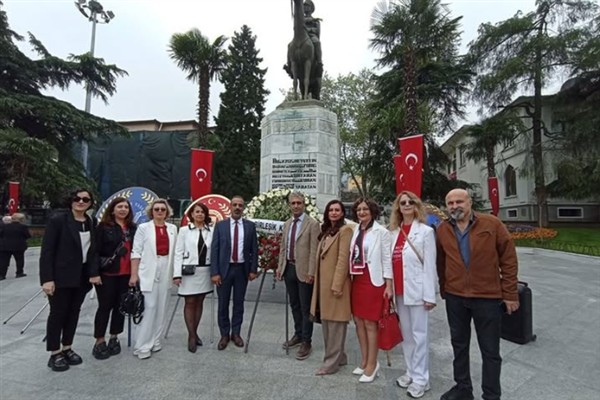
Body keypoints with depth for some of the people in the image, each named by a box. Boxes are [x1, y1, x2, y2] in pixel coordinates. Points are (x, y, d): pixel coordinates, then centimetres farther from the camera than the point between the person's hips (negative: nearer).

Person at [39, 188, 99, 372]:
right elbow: (46, 250, -13)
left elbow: (94, 249, 7)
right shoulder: (58, 220, -10)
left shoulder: (92, 222, 5)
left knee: (73, 312, 13)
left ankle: (67, 348, 28)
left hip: (82, 276, 5)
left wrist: (94, 272, -4)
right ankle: (54, 354, 19)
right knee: (58, 313, 5)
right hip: (60, 276, -5)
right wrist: (47, 278, -18)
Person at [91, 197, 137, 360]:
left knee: (120, 306, 11)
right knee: (105, 306, 4)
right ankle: (99, 342, 17)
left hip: (126, 274, 4)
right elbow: (95, 250, -6)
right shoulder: (103, 226, -4)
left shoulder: (132, 228, 7)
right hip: (107, 273, -4)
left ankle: (114, 338, 25)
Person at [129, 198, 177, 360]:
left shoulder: (172, 228, 8)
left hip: (166, 271, 4)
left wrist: (176, 272, 5)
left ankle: (154, 340, 22)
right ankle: (142, 345, 6)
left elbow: (174, 251, 9)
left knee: (161, 307, 9)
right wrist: (134, 274, -9)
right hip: (148, 271, -4)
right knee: (148, 307, -5)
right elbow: (136, 252, -4)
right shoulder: (143, 227, -1)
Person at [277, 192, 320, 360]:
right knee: (294, 305, 17)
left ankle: (306, 342, 14)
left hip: (303, 270, -6)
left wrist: (311, 272, -17)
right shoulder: (287, 224, 12)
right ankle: (298, 335, 33)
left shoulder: (312, 224, -10)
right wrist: (280, 267, 10)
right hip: (289, 268, 7)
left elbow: (314, 250, -14)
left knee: (305, 307, 2)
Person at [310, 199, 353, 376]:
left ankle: (332, 361, 12)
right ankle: (339, 356, 30)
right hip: (323, 281, 9)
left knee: (335, 322, 1)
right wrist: (317, 281, 13)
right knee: (326, 321, 16)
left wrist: (337, 284, -21)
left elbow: (343, 259, -17)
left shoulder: (345, 230, -11)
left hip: (335, 282, -9)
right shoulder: (326, 231, 16)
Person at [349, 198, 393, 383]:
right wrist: (350, 278, 10)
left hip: (373, 281, -6)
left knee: (370, 323, 4)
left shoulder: (381, 232, -9)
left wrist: (389, 285, -10)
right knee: (359, 321, 13)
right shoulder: (355, 230, 7)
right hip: (357, 280, 6)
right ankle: (364, 361, 30)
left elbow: (387, 259, -9)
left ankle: (372, 364, 21)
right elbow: (352, 255, 10)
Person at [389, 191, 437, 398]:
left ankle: (420, 378, 18)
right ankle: (411, 371, 32)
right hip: (399, 291, 6)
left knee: (419, 334, 5)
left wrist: (429, 295, -11)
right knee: (406, 333, 17)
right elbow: (391, 261, 9)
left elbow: (429, 265, -10)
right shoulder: (394, 232, 8)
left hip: (416, 290, -6)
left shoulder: (425, 231, -7)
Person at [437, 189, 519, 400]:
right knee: (459, 345, 18)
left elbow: (508, 259, -5)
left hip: (488, 297, -3)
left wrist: (510, 294, -5)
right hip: (454, 297, 3)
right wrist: (443, 291, 10)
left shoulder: (492, 224, -10)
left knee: (490, 350, 12)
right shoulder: (442, 230, -2)